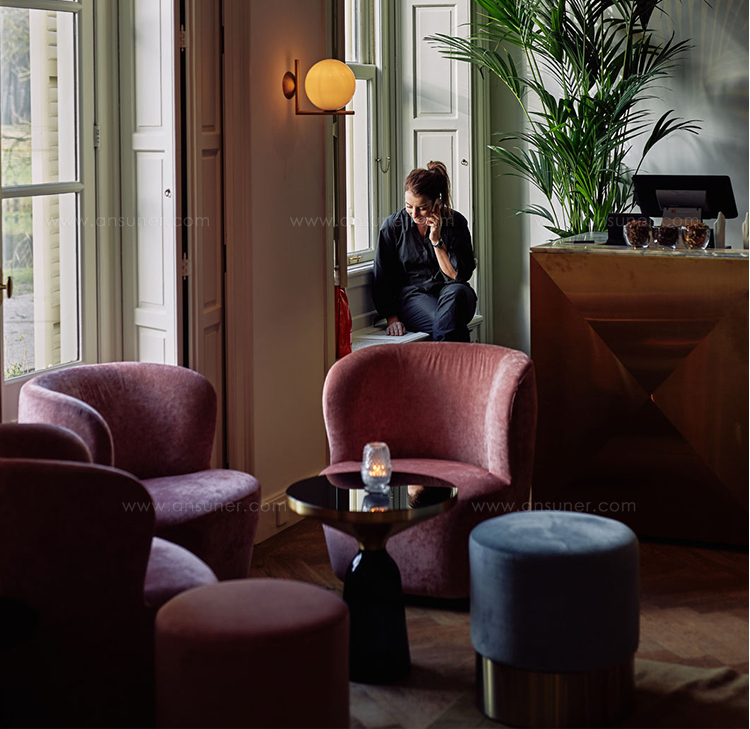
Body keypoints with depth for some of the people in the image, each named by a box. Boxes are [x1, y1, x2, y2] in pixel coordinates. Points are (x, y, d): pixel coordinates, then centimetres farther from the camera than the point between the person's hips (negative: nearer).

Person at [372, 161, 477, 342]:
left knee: (456, 292, -36)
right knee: (446, 324, -34)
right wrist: (392, 318, -7)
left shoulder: (456, 222, -1)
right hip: (412, 295, -2)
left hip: (448, 291, 2)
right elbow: (382, 279, 4)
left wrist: (437, 241, -14)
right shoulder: (392, 226, -1)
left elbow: (460, 276, -5)